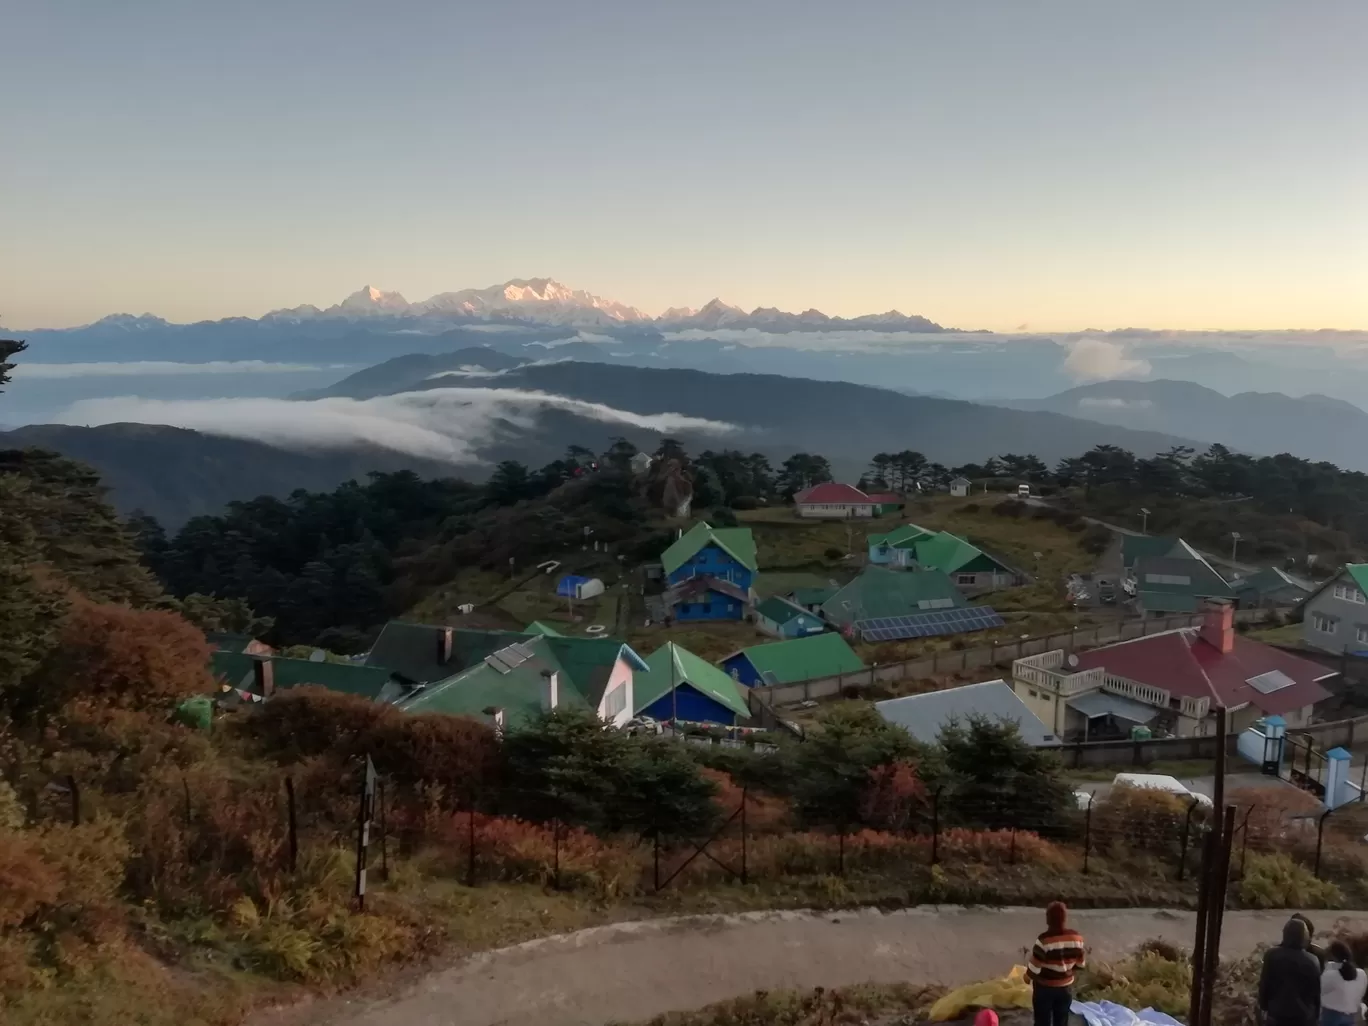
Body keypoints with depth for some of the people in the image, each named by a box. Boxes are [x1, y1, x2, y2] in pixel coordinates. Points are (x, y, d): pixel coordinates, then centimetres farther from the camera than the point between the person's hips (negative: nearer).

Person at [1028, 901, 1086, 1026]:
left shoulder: (1044, 940, -25)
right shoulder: (1076, 937, -10)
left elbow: (1034, 969, -21)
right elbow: (1081, 964, 3)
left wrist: (1028, 975, 0)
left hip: (1044, 988, -4)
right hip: (1065, 987, 4)